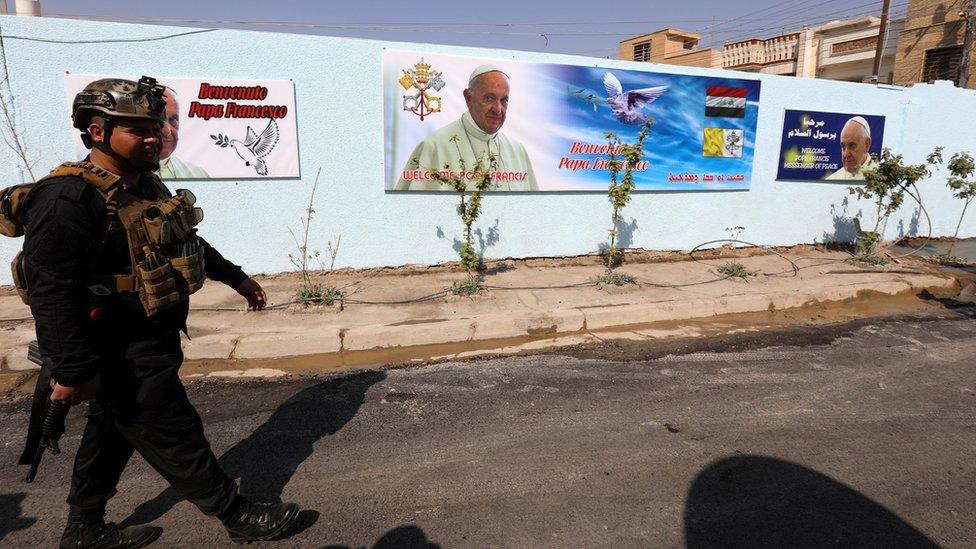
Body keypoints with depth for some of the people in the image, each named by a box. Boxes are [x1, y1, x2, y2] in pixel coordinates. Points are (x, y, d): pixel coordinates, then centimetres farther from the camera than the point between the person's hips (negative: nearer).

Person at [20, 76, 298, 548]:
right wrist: (74, 371, -26)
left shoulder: (146, 185, 9)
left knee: (113, 435, 22)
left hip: (149, 345, 10)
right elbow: (52, 293, -26)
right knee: (176, 438, 3)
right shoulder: (68, 199, -21)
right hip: (122, 359, -10)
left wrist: (236, 278, 27)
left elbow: (188, 243, 22)